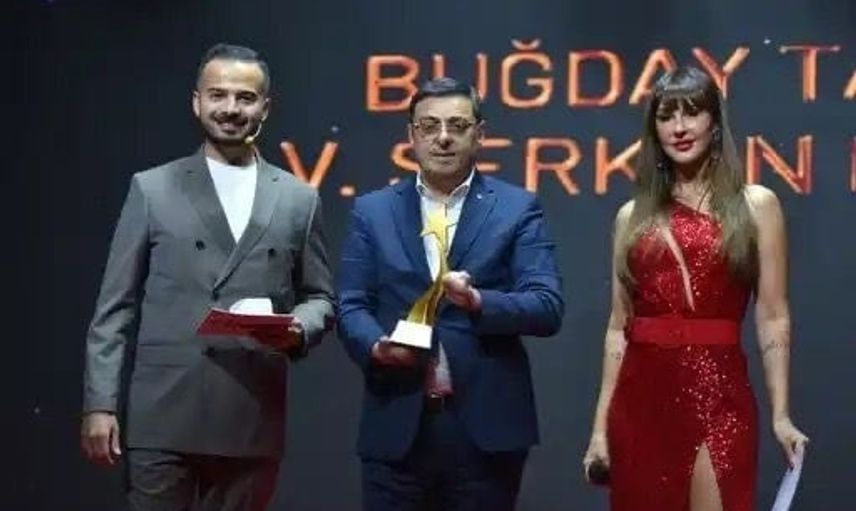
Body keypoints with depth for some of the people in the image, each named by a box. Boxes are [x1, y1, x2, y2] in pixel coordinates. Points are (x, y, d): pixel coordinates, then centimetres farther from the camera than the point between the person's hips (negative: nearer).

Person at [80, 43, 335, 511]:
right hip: (162, 419, -2)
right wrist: (100, 404, -5)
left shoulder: (299, 200, 11)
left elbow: (319, 298, 14)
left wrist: (299, 330, -9)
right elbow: (116, 307, 2)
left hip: (252, 424, 2)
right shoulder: (151, 189, 5)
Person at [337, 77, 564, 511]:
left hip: (487, 425, -1)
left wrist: (478, 302, -21)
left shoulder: (517, 209, 4)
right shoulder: (373, 211, 11)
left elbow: (548, 308, -4)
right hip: (396, 426, 1)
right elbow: (351, 305, 6)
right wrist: (377, 345, -15)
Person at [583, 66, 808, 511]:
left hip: (718, 393, -3)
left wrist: (780, 415, -7)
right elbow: (619, 326, 12)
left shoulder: (756, 205, 4)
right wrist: (601, 424, 8)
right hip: (641, 398, 3)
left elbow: (773, 318, 0)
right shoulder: (632, 216, 11)